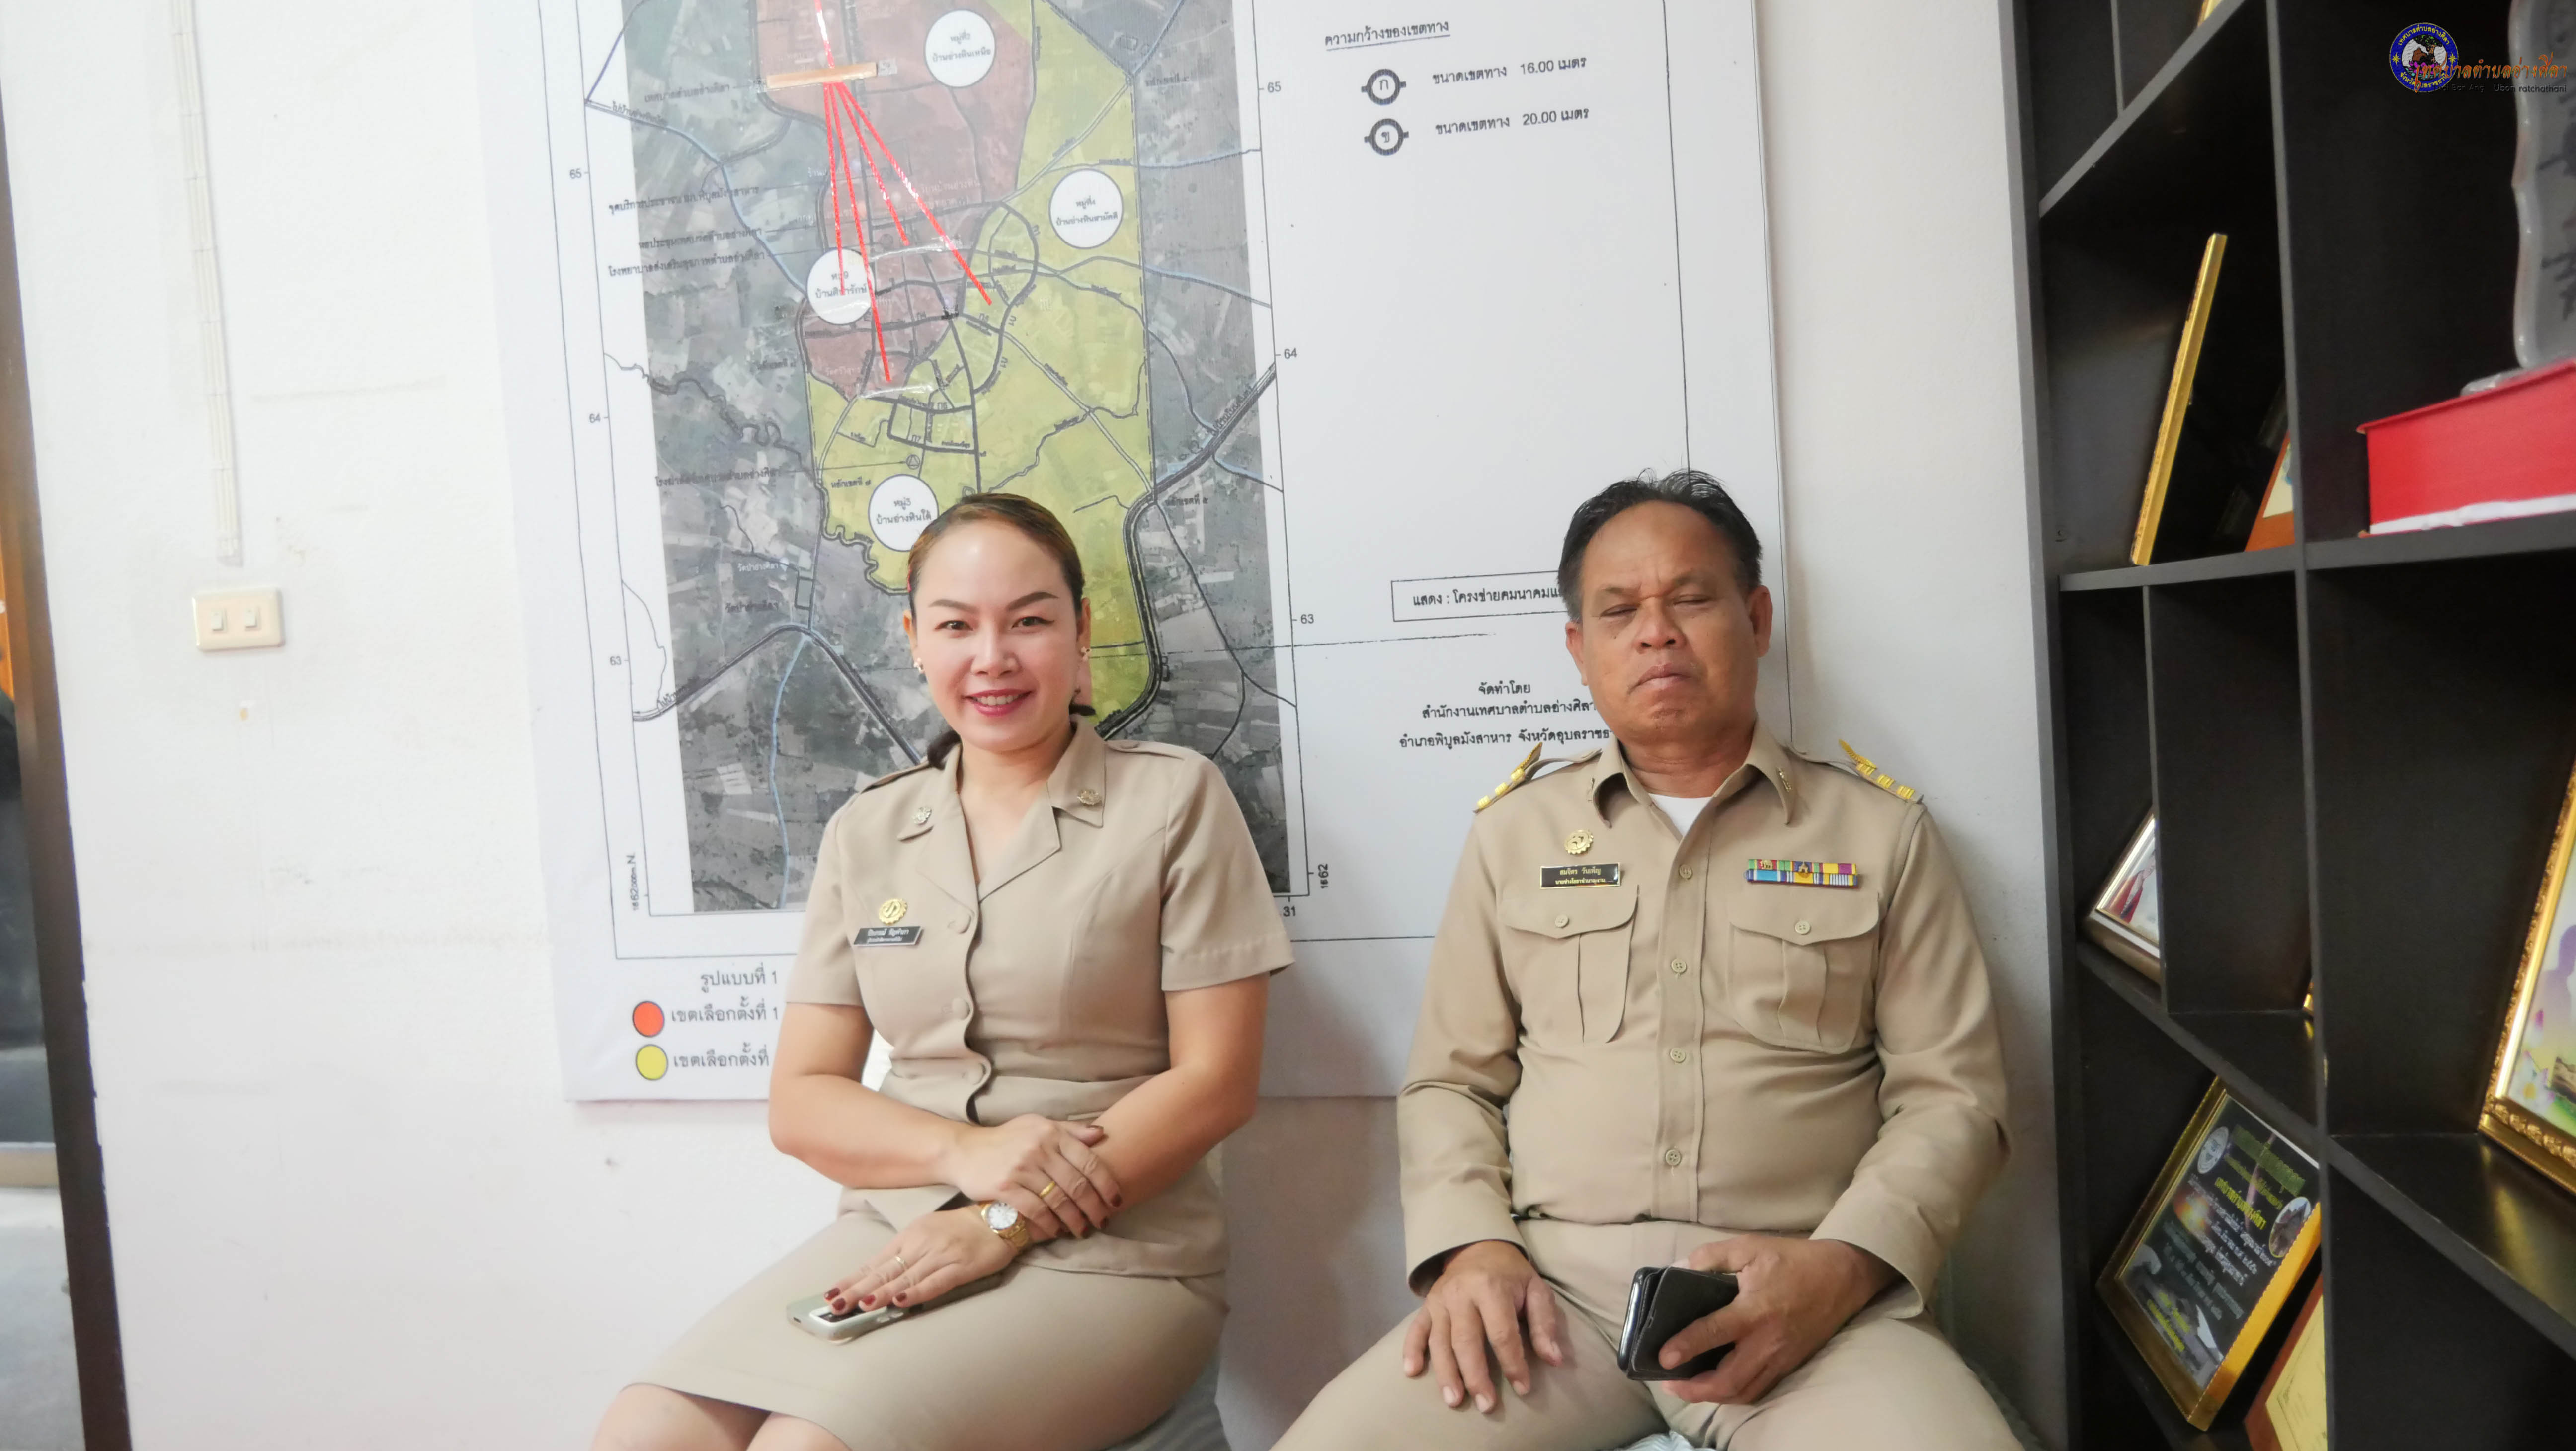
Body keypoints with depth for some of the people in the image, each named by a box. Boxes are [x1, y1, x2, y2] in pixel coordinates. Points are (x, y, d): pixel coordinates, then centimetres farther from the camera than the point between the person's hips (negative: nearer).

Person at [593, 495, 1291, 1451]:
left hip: (1109, 1257, -3)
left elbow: (1217, 1079, -6)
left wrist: (1005, 1225, -13)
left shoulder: (1175, 799, -2)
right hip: (892, 1232, 4)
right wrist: (965, 1152, -12)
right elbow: (799, 1101, 8)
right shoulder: (865, 834, 10)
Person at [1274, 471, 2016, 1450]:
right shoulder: (1516, 834, 15)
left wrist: (1839, 1267, -11)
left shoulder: (1881, 835, 10)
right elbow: (1450, 1081, 14)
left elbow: (1951, 1094, 6)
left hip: (1801, 1292, -1)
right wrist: (1472, 1246, -5)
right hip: (1555, 1279, 1)